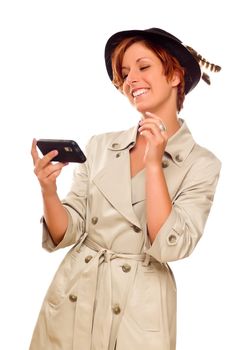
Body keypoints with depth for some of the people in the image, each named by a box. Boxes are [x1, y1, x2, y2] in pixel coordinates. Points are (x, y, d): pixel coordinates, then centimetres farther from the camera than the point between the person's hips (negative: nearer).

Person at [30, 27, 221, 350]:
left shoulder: (201, 165, -5)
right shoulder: (100, 146, 2)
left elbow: (169, 247, -16)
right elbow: (64, 235, 1)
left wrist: (154, 164, -16)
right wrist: (49, 191, -17)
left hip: (139, 316, -2)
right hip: (70, 304, 3)